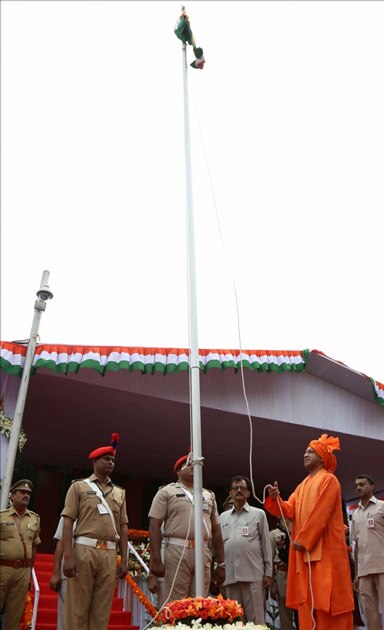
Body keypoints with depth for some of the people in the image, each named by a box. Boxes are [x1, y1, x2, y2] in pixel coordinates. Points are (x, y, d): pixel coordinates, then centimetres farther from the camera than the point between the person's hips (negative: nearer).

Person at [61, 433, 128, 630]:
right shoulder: (79, 486, 6)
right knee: (77, 608, -3)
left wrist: (124, 559, 8)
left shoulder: (119, 492, 17)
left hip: (109, 554, 4)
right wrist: (68, 556, -12)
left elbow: (123, 527, 16)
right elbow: (68, 521, -1)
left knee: (102, 612, 4)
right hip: (84, 550, -3)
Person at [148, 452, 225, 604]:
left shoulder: (209, 495, 19)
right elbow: (155, 525, -2)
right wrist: (156, 559, -11)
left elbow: (216, 530, 19)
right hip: (176, 552, -4)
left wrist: (221, 563, 14)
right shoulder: (167, 492, 5)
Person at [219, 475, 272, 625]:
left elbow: (266, 544, 6)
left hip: (253, 574, -3)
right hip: (230, 575, 3)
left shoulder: (258, 514, 8)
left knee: (255, 618, -3)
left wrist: (268, 573, 0)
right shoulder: (223, 517, 16)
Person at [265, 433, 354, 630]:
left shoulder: (328, 479, -5)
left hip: (324, 549, -8)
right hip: (305, 548, 8)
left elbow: (321, 513, -15)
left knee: (326, 597, -6)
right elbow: (290, 510, 9)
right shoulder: (303, 485, 20)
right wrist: (275, 499, -11)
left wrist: (303, 539, -17)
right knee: (308, 598, 6)